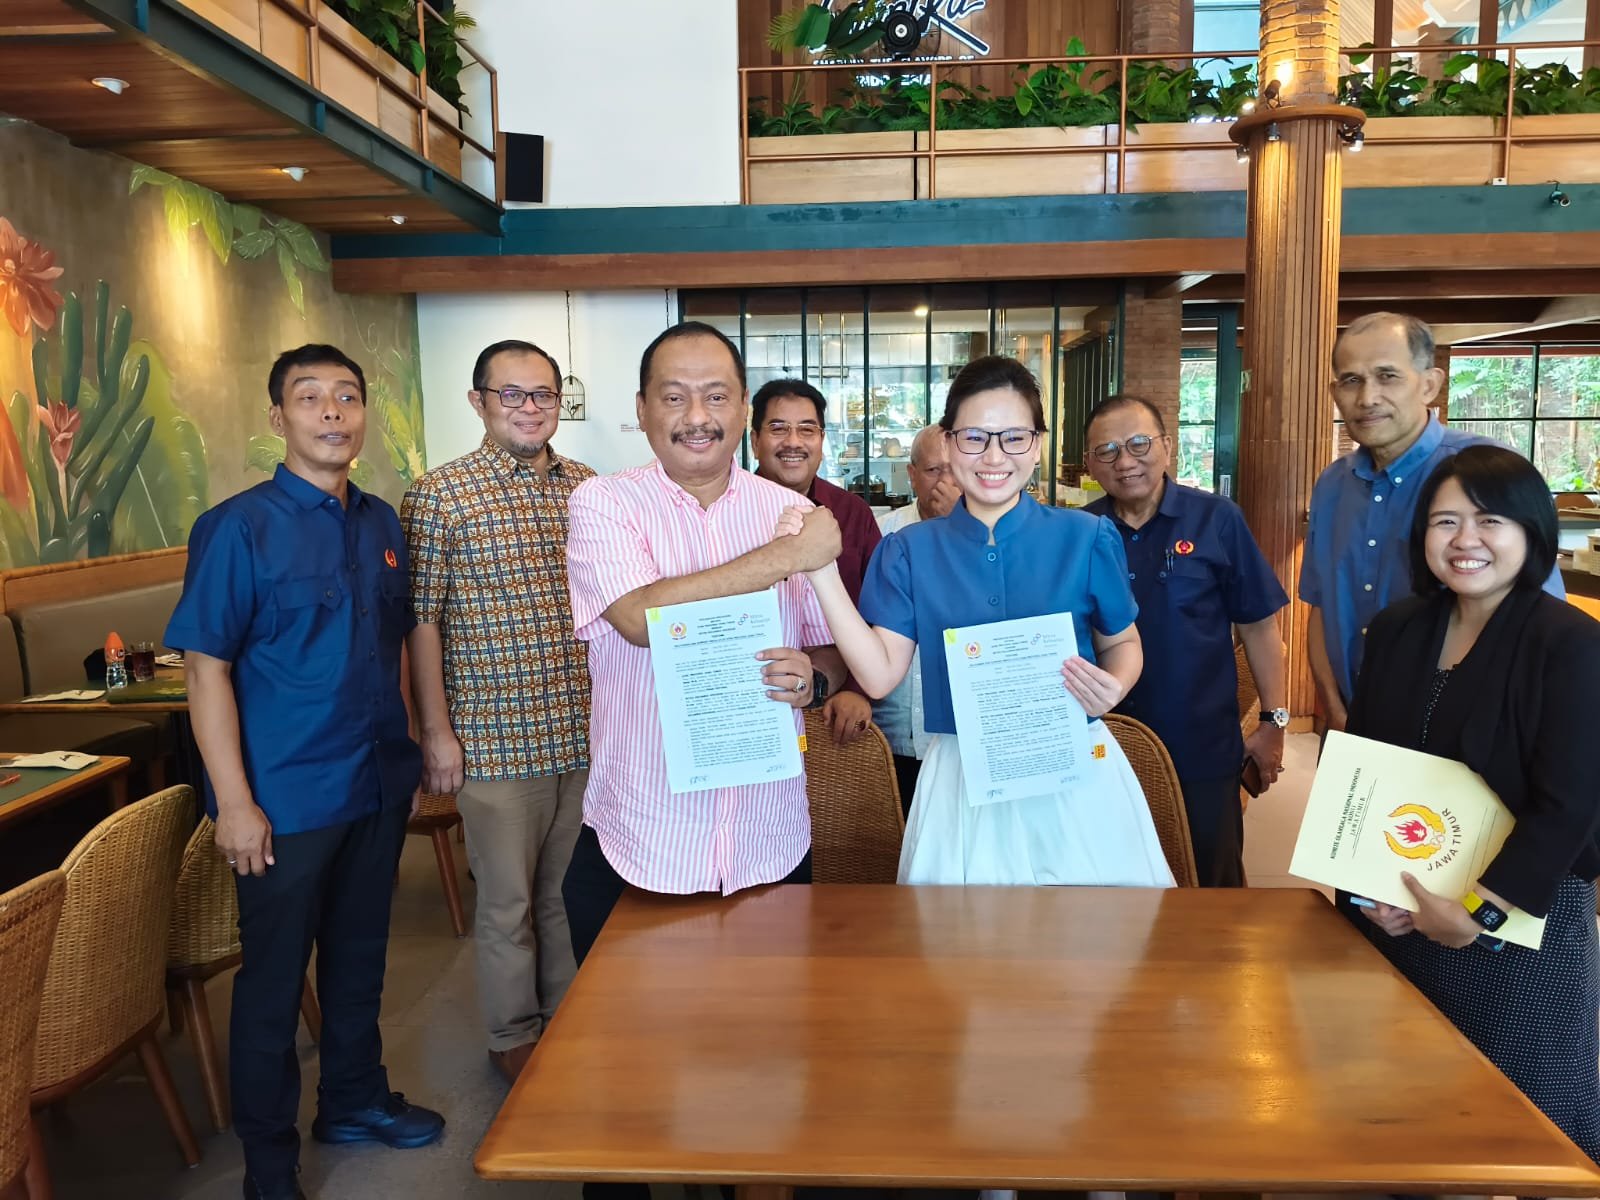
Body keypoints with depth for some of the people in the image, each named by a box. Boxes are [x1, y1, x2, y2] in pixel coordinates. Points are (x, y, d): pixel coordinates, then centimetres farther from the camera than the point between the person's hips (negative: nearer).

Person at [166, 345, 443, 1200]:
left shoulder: (382, 523, 5)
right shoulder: (238, 527, -11)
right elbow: (206, 668, -13)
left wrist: (407, 757, 11)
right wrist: (234, 801, -16)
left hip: (378, 786, 5)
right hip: (286, 799, -5)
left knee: (359, 955, 20)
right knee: (273, 977, 9)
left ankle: (355, 1099, 41)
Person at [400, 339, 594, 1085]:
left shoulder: (586, 487, 6)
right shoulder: (439, 496, -7)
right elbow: (422, 622, -7)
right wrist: (436, 732, -9)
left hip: (586, 731, 4)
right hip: (496, 737, -4)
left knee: (572, 888, 17)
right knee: (508, 899, 9)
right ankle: (514, 1037, 30)